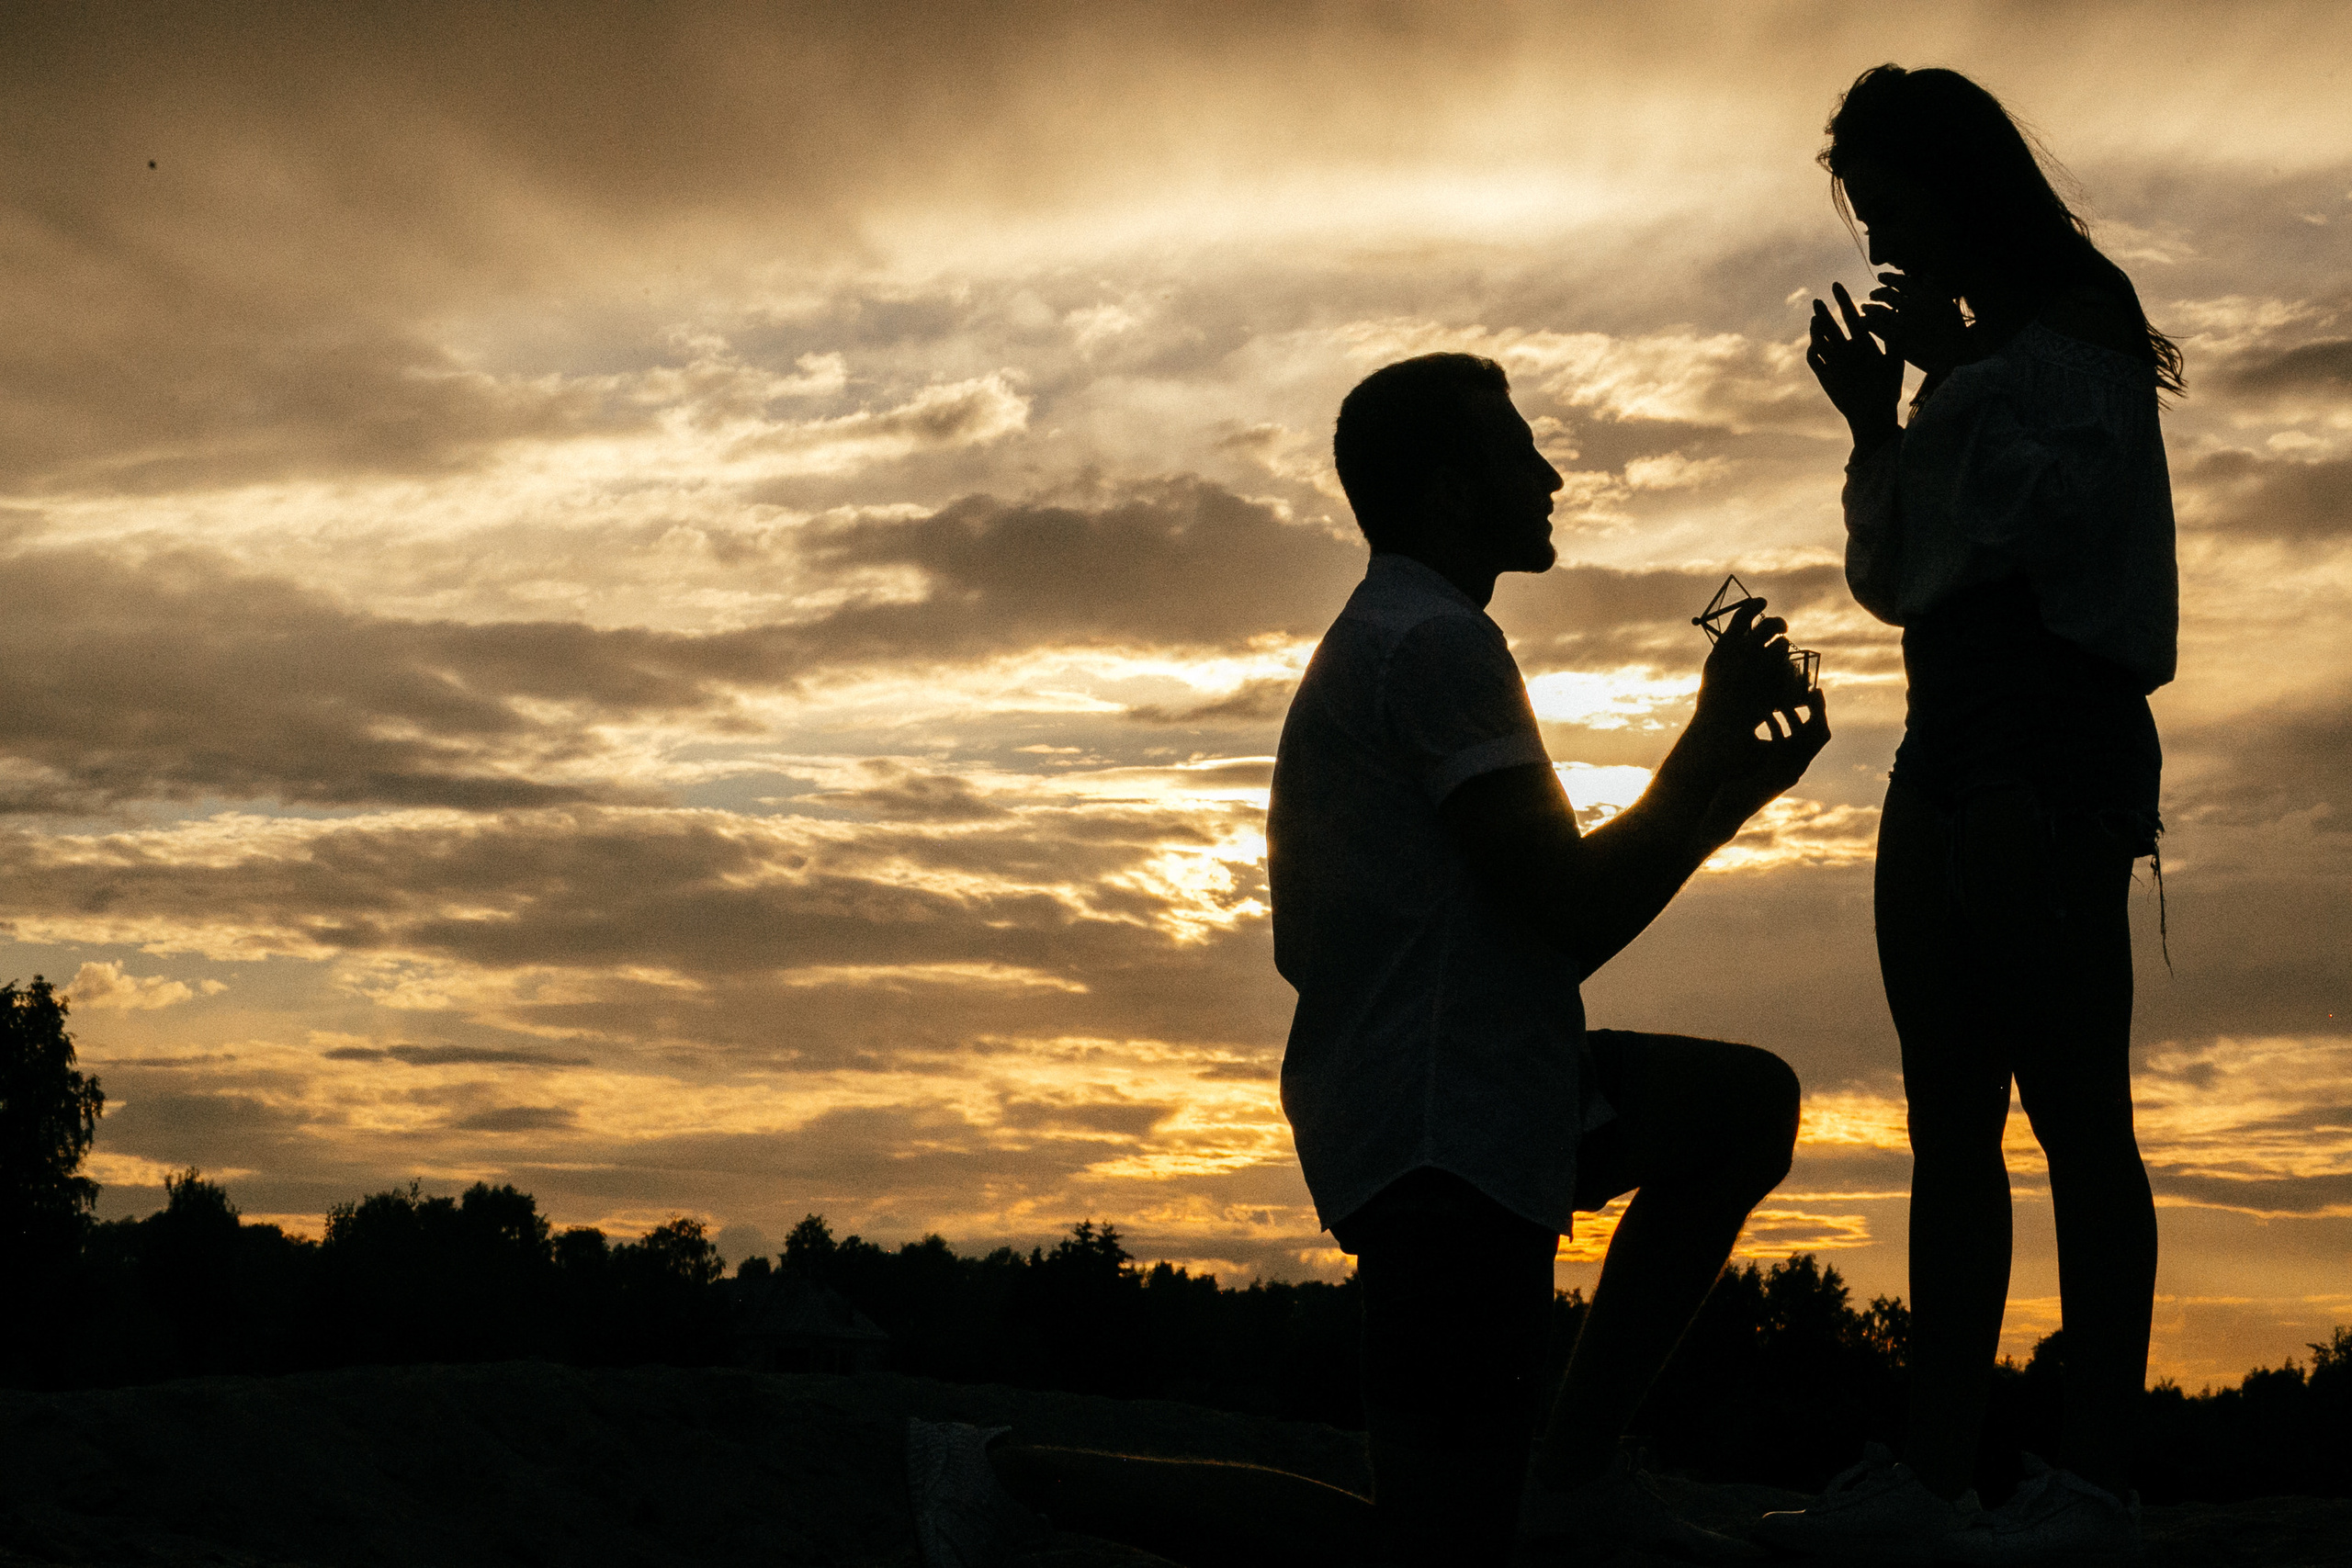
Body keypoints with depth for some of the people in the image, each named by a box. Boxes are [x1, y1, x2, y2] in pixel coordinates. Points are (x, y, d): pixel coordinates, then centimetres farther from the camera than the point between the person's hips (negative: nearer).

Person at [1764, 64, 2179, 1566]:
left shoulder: (2079, 328, 1)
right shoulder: (1971, 359, 25)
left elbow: (2051, 505, -13)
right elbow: (1896, 582, 24)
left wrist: (1955, 366, -5)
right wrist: (1873, 420, 15)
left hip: (2053, 748, -9)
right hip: (1953, 754, 9)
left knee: (2070, 1106, -12)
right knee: (1952, 1120, 2)